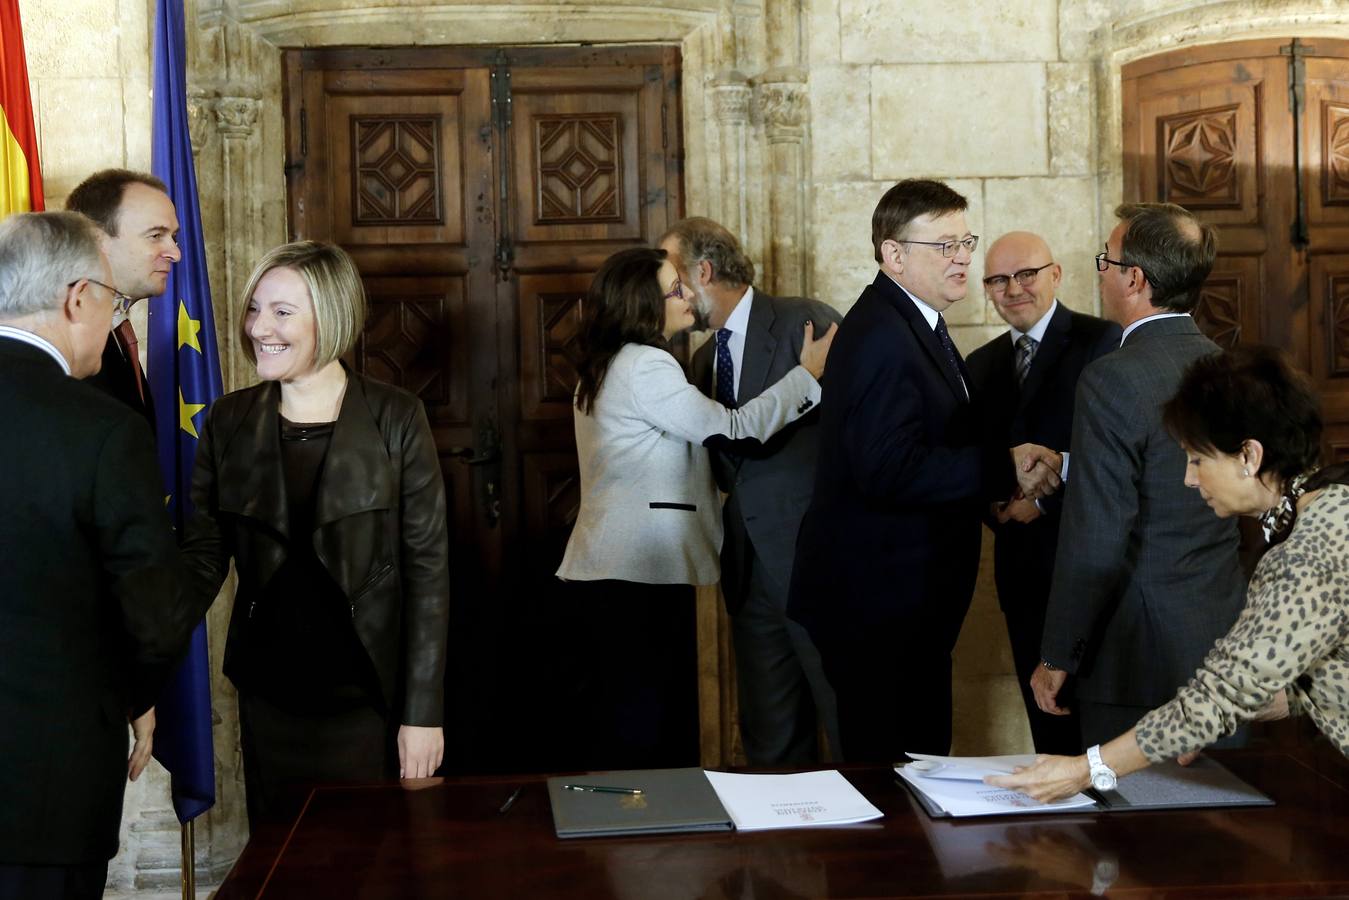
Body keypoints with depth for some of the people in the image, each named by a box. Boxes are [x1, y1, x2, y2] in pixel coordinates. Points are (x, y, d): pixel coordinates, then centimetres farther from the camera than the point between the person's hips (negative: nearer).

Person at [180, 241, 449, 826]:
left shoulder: (394, 419, -7)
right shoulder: (229, 422, 3)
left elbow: (427, 567, -6)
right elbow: (203, 557, 4)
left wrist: (423, 712, -9)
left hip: (368, 699, -3)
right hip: (268, 700, 3)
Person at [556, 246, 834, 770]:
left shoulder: (604, 368, 17)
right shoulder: (646, 365, -14)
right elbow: (731, 431, -15)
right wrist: (809, 373, -7)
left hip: (599, 571, 10)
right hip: (639, 575, -10)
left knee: (604, 727, 13)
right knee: (644, 732, -4)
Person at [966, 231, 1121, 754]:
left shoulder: (1101, 342, -7)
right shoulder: (981, 365, 14)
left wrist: (1044, 500, -14)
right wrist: (996, 505, -4)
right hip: (1021, 561, 6)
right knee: (1045, 709, 12)